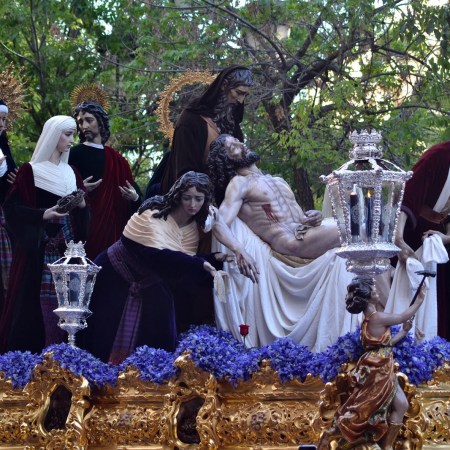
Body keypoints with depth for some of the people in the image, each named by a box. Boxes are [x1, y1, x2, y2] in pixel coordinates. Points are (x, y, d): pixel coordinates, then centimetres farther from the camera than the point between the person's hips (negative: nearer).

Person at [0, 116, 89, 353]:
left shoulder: (71, 173, 15)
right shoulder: (30, 171, -4)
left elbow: (82, 216, 18)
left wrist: (82, 205, -5)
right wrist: (43, 214, -20)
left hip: (67, 249, 6)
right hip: (38, 250, -5)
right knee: (34, 302, -7)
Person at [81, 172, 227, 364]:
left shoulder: (194, 226, -2)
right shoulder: (155, 214, -24)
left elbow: (186, 261, -7)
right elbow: (160, 255, -35)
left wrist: (215, 259, -22)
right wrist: (200, 264, -41)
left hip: (148, 285, 7)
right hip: (115, 279, -7)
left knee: (155, 340, 1)